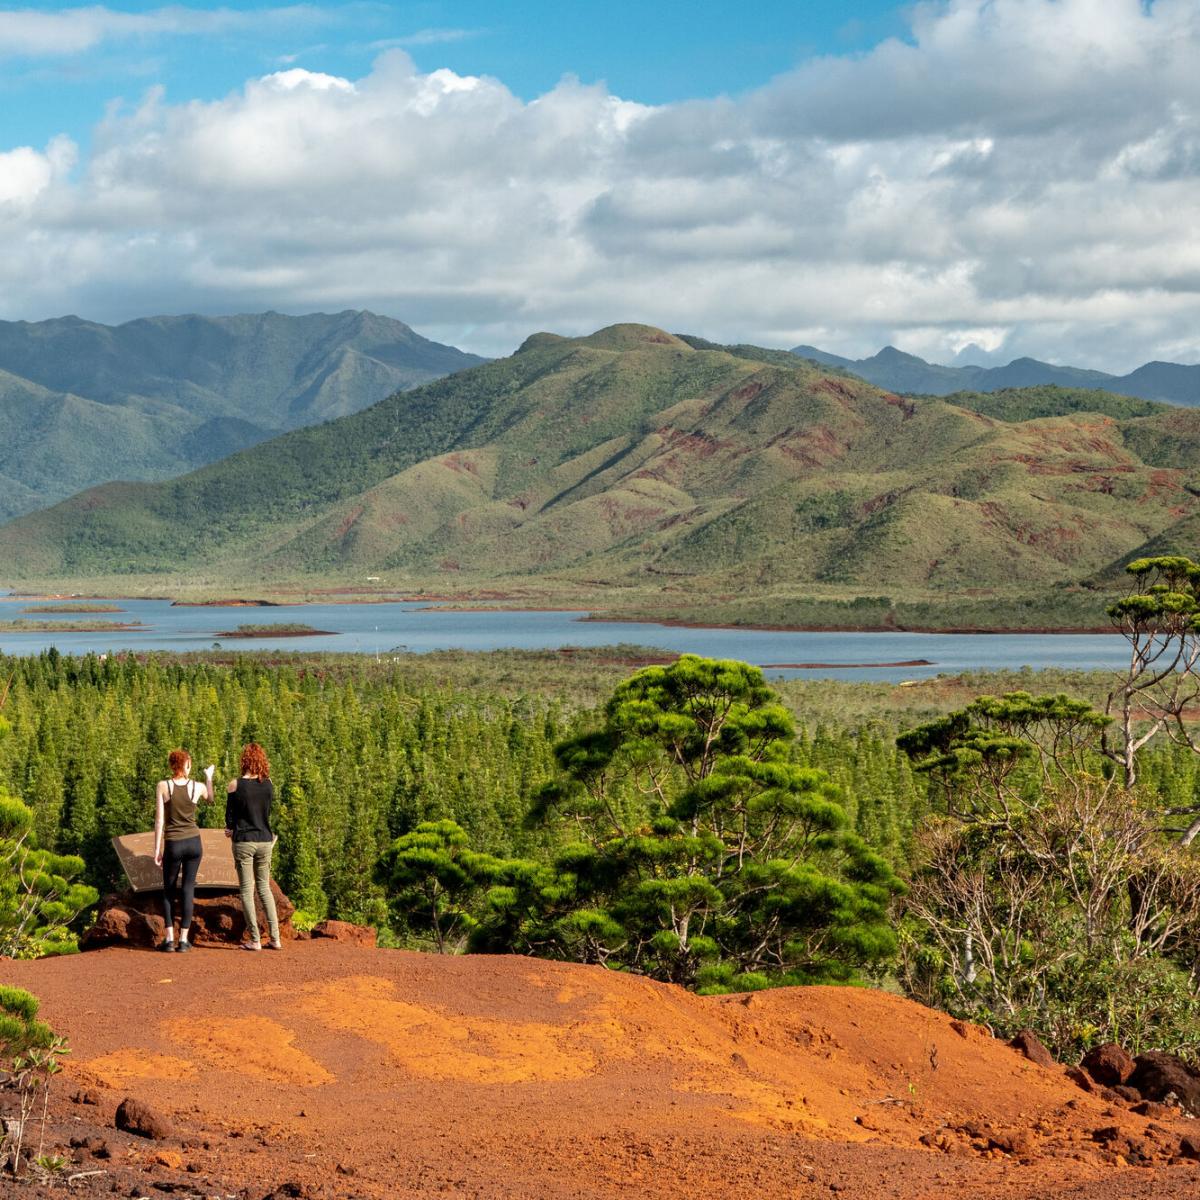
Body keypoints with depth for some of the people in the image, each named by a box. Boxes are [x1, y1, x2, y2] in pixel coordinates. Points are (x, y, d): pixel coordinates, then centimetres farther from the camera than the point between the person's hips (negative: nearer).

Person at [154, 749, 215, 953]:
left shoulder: (163, 786, -8)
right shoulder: (197, 787, -3)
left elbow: (159, 819, -8)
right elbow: (209, 799, 22)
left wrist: (157, 848, -3)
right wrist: (209, 777, 35)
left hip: (173, 844, -1)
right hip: (194, 842, 1)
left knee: (168, 890, 12)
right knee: (188, 889, 7)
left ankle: (169, 938, 2)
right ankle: (184, 939, 3)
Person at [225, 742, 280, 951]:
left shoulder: (235, 785, -11)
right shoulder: (268, 784, 0)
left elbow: (229, 814, -2)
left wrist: (230, 829, 18)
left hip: (243, 841, -4)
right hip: (265, 840, 4)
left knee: (247, 890, 3)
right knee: (264, 887, 15)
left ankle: (255, 940, 1)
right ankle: (275, 938, 9)